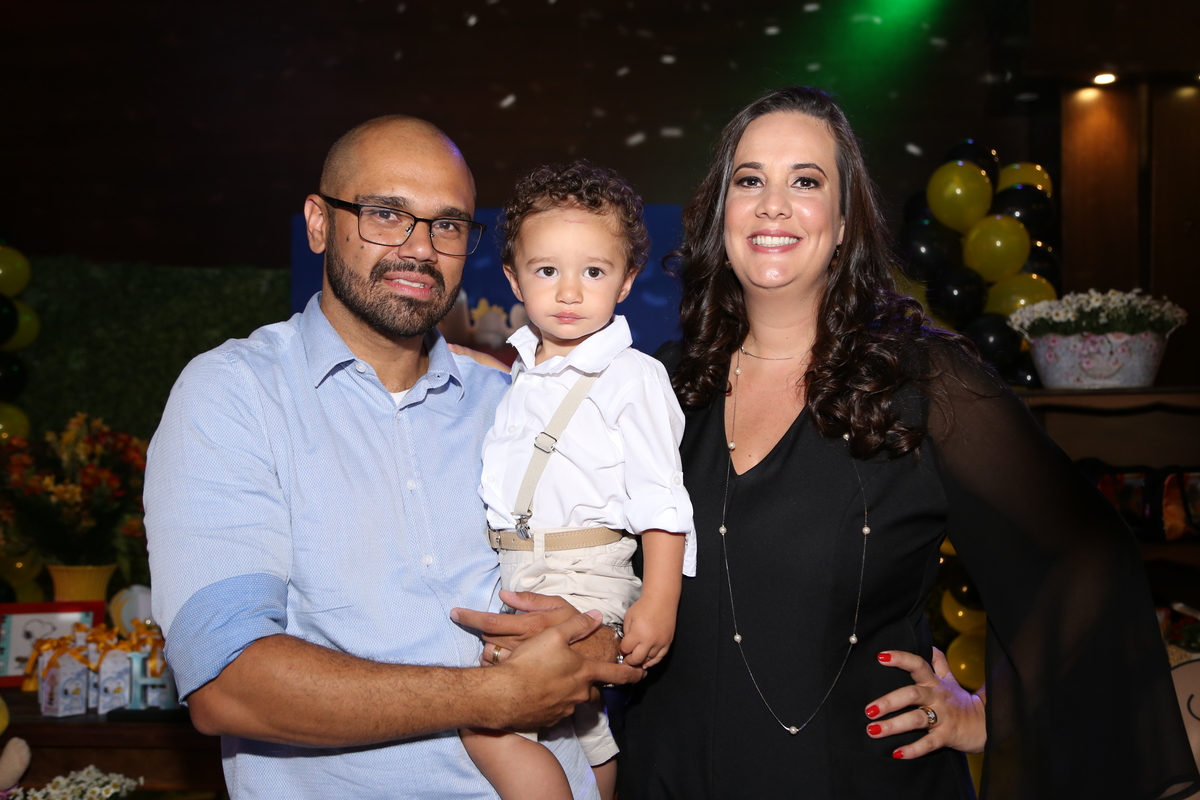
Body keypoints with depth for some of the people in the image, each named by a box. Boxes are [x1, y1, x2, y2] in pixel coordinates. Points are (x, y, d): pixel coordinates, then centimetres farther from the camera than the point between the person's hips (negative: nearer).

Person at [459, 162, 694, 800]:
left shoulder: (632, 377, -7)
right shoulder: (515, 374, 12)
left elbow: (660, 501, -11)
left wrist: (658, 605, -16)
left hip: (585, 579, -7)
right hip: (509, 573, 7)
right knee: (577, 723, 20)